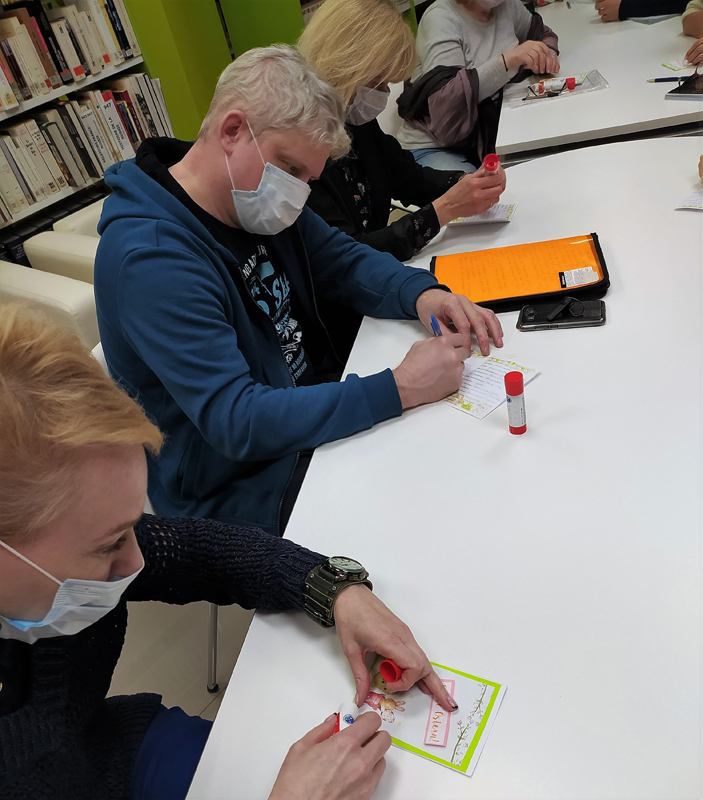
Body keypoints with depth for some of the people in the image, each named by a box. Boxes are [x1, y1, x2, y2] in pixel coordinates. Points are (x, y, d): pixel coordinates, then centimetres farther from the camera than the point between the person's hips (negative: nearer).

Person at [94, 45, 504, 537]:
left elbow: (343, 260, 10)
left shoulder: (259, 200, 0)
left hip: (320, 418, 8)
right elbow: (236, 422, -31)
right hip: (246, 491, -7)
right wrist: (401, 389, -33)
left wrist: (423, 294, -11)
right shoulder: (149, 261, -26)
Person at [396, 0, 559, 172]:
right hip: (437, 147, -6)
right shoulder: (440, 18, -15)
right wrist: (507, 60, -34)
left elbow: (544, 33, 24)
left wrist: (546, 54, -1)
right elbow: (442, 105, -28)